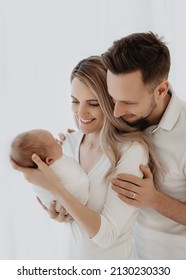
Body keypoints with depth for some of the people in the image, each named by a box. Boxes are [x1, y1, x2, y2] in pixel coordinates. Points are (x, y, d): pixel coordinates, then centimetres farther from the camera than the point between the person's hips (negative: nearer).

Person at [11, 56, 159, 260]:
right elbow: (65, 214, 3)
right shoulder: (69, 142, -8)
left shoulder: (132, 150, -25)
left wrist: (54, 187, -33)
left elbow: (106, 235, -27)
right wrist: (55, 211, -18)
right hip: (67, 254, 5)